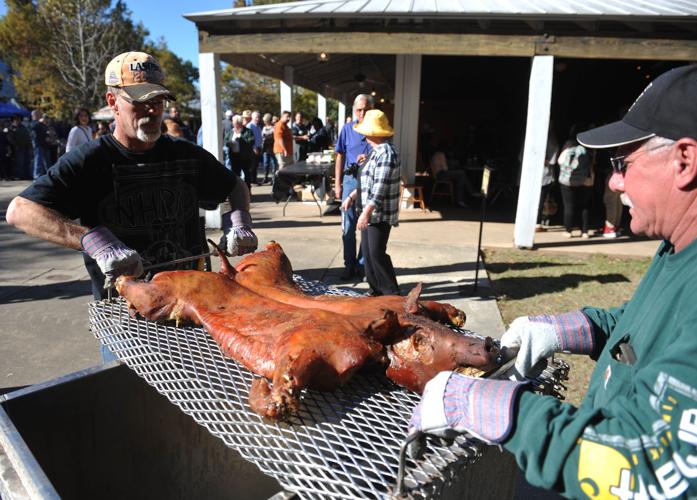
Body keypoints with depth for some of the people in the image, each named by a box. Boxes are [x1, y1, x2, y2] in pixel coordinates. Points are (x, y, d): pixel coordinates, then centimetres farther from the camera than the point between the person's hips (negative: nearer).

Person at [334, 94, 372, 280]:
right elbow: (340, 157, 8)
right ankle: (349, 265, 18)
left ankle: (362, 264, 19)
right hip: (351, 179, 1)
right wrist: (337, 184, 4)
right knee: (348, 226, 6)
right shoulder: (347, 129, 5)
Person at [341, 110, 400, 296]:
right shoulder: (377, 151, 14)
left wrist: (366, 212, -27)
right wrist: (352, 196, 24)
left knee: (377, 253, -6)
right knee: (368, 251, 13)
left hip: (380, 214, -10)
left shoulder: (386, 153, -18)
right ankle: (376, 289, 24)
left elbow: (380, 188, -25)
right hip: (370, 212, 10)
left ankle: (392, 292, 7)